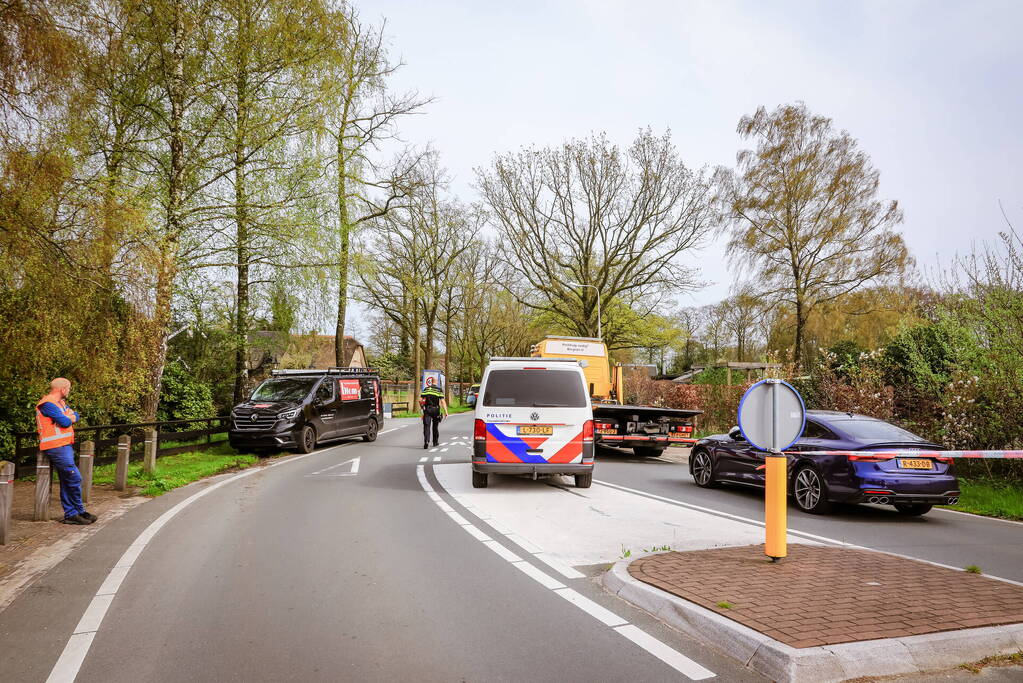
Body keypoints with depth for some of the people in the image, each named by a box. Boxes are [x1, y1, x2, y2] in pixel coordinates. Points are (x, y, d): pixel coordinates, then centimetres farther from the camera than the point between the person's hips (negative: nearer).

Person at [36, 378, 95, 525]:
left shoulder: (60, 403, 19)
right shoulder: (48, 404, -13)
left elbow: (75, 416, 14)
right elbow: (65, 422, -18)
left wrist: (69, 417, -7)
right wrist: (69, 417, 4)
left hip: (65, 446, 10)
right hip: (57, 447, -10)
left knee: (67, 482, 11)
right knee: (75, 479, -9)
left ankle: (70, 514, 15)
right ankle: (80, 511, 2)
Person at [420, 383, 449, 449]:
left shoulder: (426, 389, 7)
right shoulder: (439, 390, 1)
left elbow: (420, 400, 2)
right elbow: (443, 401, -9)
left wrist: (422, 408, 17)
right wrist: (446, 412, -12)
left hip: (427, 409, 0)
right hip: (436, 409, 0)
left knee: (427, 426, -3)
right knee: (435, 426, 17)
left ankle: (426, 441, -22)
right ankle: (435, 442, 27)